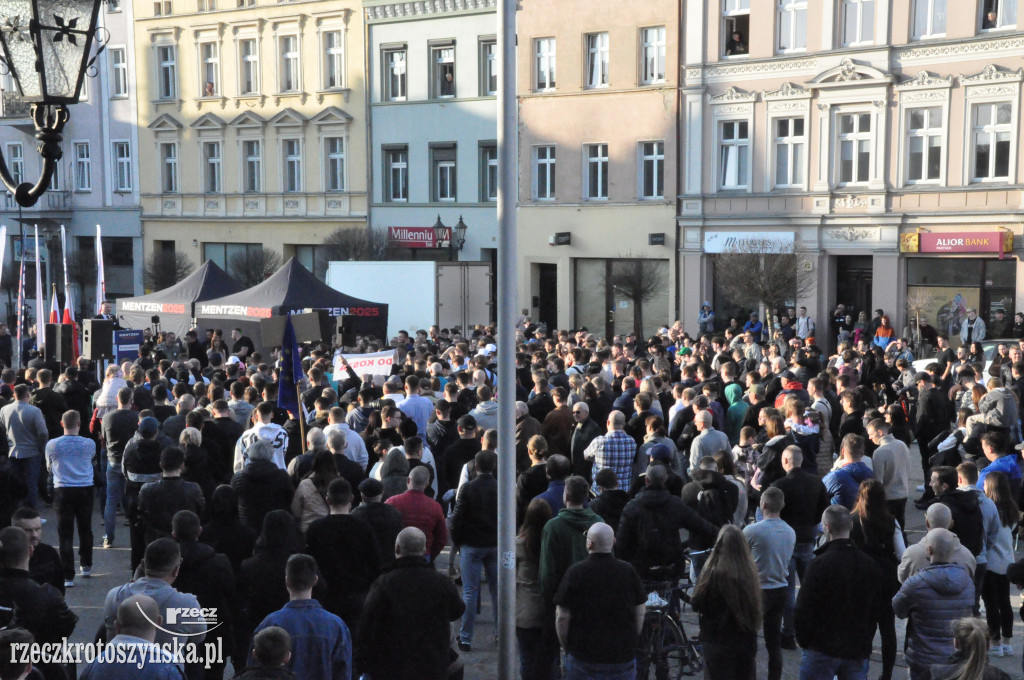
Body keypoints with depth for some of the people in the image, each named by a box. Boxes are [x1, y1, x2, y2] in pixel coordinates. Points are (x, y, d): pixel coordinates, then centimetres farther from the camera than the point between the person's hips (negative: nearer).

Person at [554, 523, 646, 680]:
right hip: (624, 657, 3)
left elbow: (562, 617, -7)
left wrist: (567, 648, 8)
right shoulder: (628, 571, -1)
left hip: (584, 656, -2)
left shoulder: (575, 572, -10)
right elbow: (640, 612, 7)